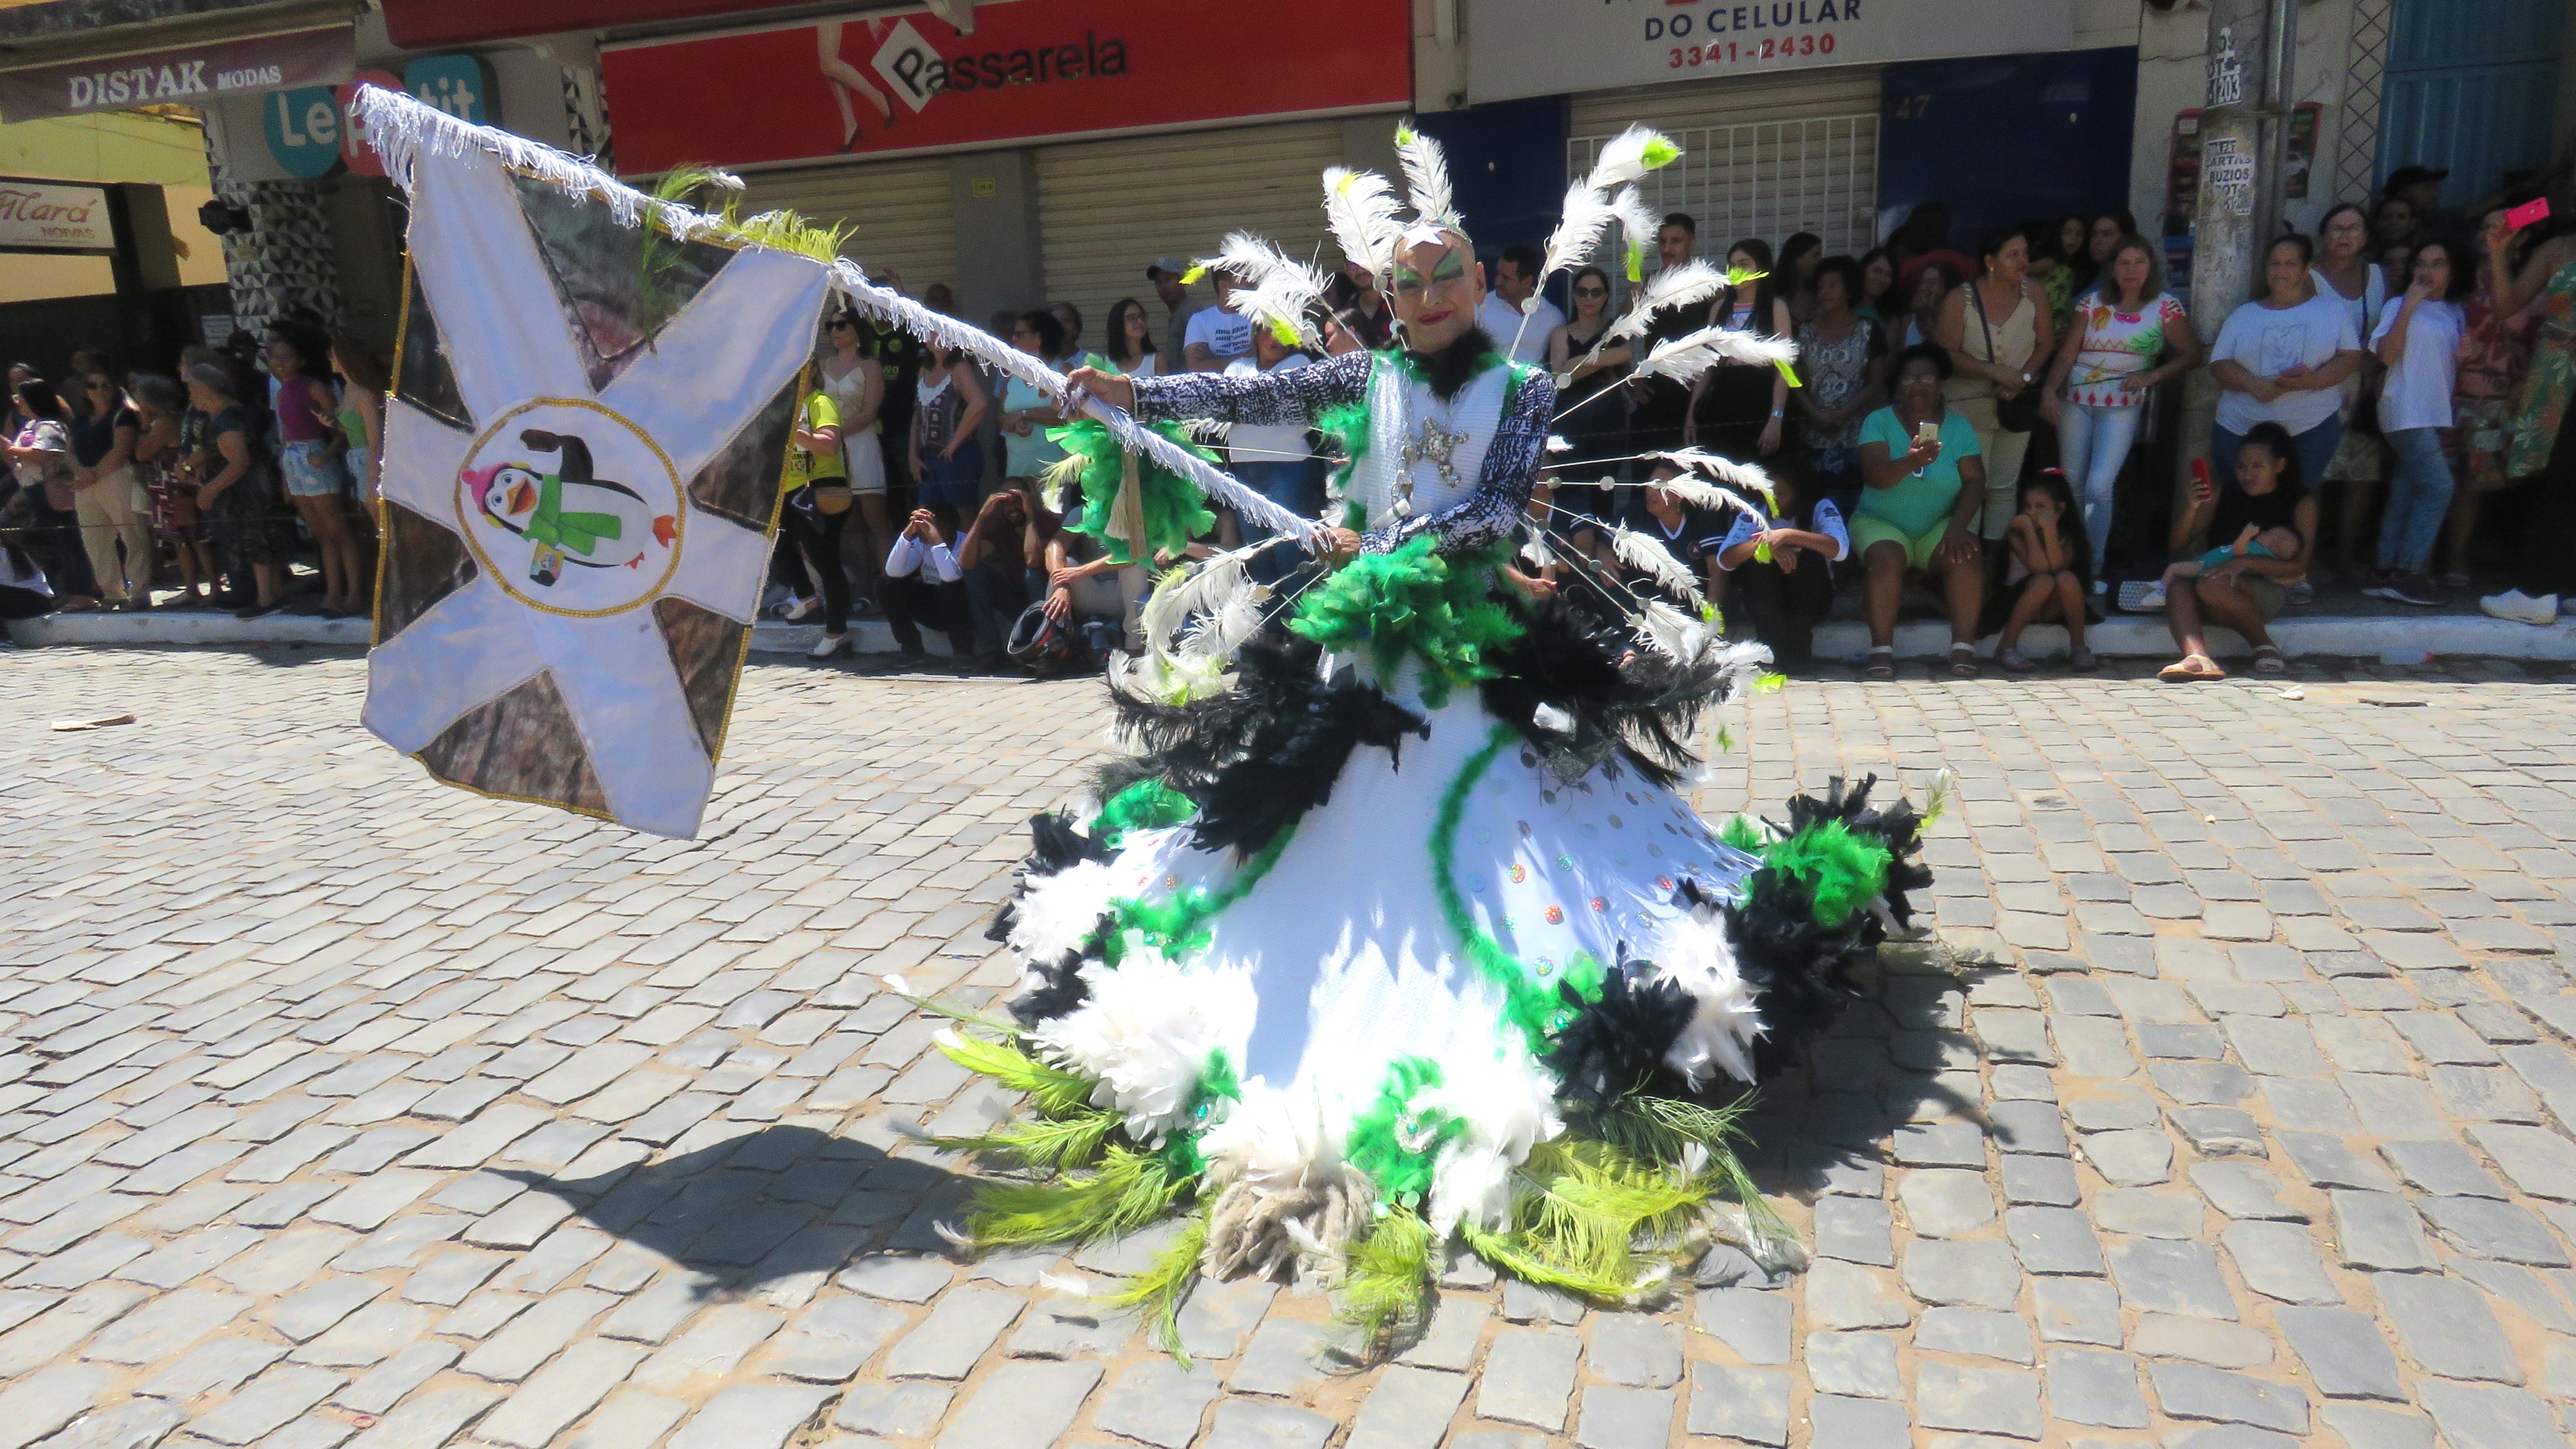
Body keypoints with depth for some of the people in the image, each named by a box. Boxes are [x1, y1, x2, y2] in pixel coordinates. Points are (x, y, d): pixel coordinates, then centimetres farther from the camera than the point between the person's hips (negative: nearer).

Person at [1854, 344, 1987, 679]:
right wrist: (1911, 462, -40)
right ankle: (1882, 651, -31)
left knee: (1967, 556, -27)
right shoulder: (1878, 422, -2)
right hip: (1881, 524, -2)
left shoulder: (1959, 426, 5)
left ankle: (1963, 648, -23)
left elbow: (1975, 481, -5)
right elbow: (1874, 476, -19)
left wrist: (1958, 527, -22)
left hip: (1939, 527, 2)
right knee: (1888, 557, -33)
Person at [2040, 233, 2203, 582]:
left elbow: (2191, 354, 2)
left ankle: (2095, 566, -2)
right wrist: (2050, 390, -17)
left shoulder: (2166, 307, 0)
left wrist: (2151, 377, -11)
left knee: (2100, 485, -15)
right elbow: (2067, 353, -2)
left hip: (2122, 406, -2)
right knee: (2070, 483, 7)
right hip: (2076, 400, 2)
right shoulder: (2092, 303, 2)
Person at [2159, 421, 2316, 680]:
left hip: (2268, 592, -3)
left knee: (2212, 586, -36)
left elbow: (2299, 566, -6)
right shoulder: (2224, 495, 12)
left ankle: (2265, 646, -15)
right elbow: (2177, 546, 7)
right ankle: (2198, 659, -52)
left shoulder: (2301, 503, 5)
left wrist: (2246, 561, -22)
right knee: (2177, 587, -31)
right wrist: (2192, 507, -11)